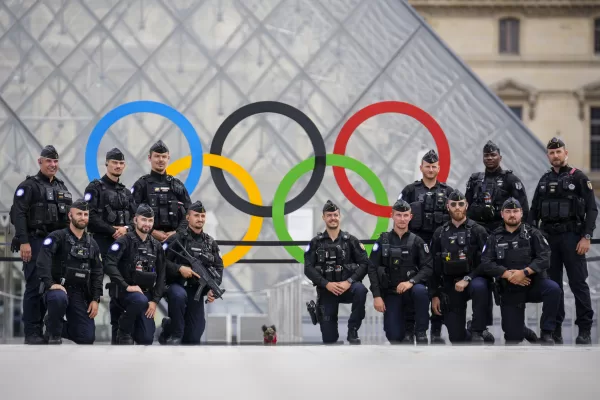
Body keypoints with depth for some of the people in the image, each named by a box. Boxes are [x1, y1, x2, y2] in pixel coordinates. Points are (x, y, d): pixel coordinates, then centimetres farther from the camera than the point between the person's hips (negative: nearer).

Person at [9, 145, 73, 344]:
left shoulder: (62, 188, 18)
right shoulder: (29, 186, -3)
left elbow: (69, 217, 22)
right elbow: (18, 214, -13)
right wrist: (24, 242, -21)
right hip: (35, 243, -7)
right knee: (35, 287, -8)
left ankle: (40, 330, 13)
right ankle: (31, 333, -5)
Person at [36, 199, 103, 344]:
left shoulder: (92, 244, 14)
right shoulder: (57, 237, -4)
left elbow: (98, 273, 14)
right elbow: (43, 261, -19)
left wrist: (95, 299, 3)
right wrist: (50, 283, -33)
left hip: (80, 295, 5)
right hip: (59, 289, -5)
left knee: (87, 338, -8)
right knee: (59, 298, -42)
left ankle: (56, 326, 22)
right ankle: (54, 334, -14)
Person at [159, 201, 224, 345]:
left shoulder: (211, 243, 9)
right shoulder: (177, 239, -5)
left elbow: (218, 268, 8)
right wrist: (179, 268, -23)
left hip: (197, 292, 4)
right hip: (177, 286, -4)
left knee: (193, 336, 0)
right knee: (179, 295, -42)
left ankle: (168, 325, 32)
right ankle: (174, 333, -21)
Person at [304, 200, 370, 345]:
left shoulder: (350, 240, 3)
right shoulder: (316, 243, 4)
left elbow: (364, 263, -4)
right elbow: (308, 269, -5)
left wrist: (349, 282, -19)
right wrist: (327, 284, -18)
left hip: (347, 287, 0)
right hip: (326, 290, 0)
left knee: (360, 290, -38)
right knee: (329, 339, -5)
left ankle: (352, 331, -20)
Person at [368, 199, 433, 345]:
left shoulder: (417, 241, 1)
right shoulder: (383, 241, 2)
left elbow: (428, 267, -9)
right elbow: (372, 268, -2)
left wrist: (411, 281, -26)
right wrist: (377, 296, -11)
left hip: (410, 288, 0)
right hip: (390, 292, 0)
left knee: (420, 291, -37)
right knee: (394, 336, -12)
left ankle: (421, 333, -20)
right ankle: (404, 324, 26)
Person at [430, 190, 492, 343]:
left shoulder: (477, 231, -1)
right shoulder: (440, 233, 9)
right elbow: (434, 267, 10)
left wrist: (467, 279, -22)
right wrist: (434, 295, 5)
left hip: (473, 280, -3)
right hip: (450, 287, 3)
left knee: (479, 286, -41)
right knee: (456, 337, -5)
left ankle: (477, 332, -28)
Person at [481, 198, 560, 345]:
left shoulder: (532, 233, 1)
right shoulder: (495, 238, 6)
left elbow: (544, 258, -11)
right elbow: (486, 264, -6)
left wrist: (524, 272, -24)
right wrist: (508, 274, -20)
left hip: (534, 284, -1)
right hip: (509, 290, 1)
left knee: (553, 289, -35)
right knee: (513, 338, -4)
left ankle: (546, 333, -20)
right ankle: (517, 327, 35)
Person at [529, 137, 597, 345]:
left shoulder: (578, 177, -1)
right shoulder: (544, 180, 14)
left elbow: (591, 209, -5)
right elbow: (534, 211, 16)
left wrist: (586, 237, -13)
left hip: (572, 236, -5)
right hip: (548, 236, 5)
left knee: (578, 283, -5)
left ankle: (584, 330, -3)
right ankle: (554, 329, 10)